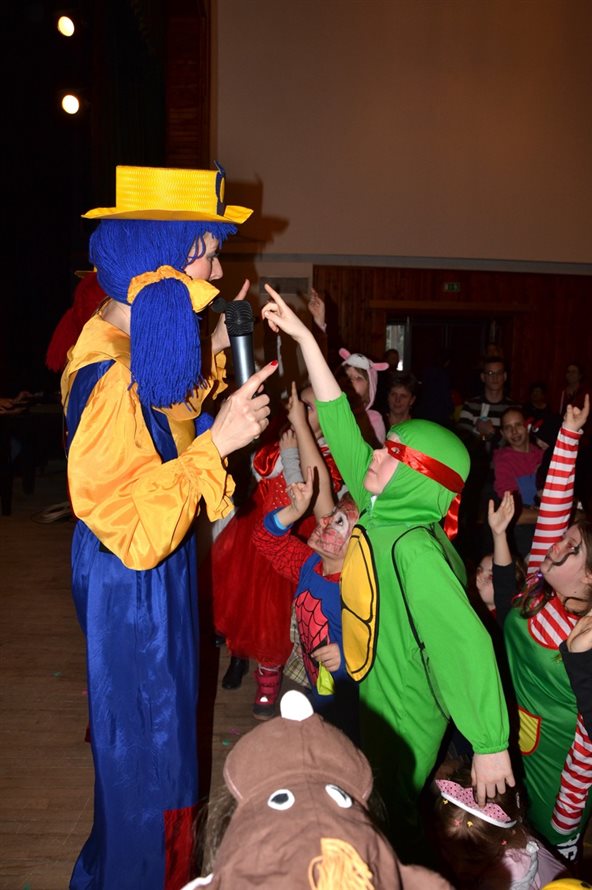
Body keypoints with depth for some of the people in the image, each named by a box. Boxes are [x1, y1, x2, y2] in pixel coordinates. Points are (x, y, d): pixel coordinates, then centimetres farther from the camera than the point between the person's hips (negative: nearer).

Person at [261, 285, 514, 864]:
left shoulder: (413, 549, -31)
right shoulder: (383, 511, -7)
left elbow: (468, 644, -33)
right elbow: (340, 426, -6)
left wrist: (491, 745, -28)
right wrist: (304, 338, -6)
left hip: (406, 713, -7)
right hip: (376, 694, 8)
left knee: (396, 822, 14)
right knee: (380, 812, 27)